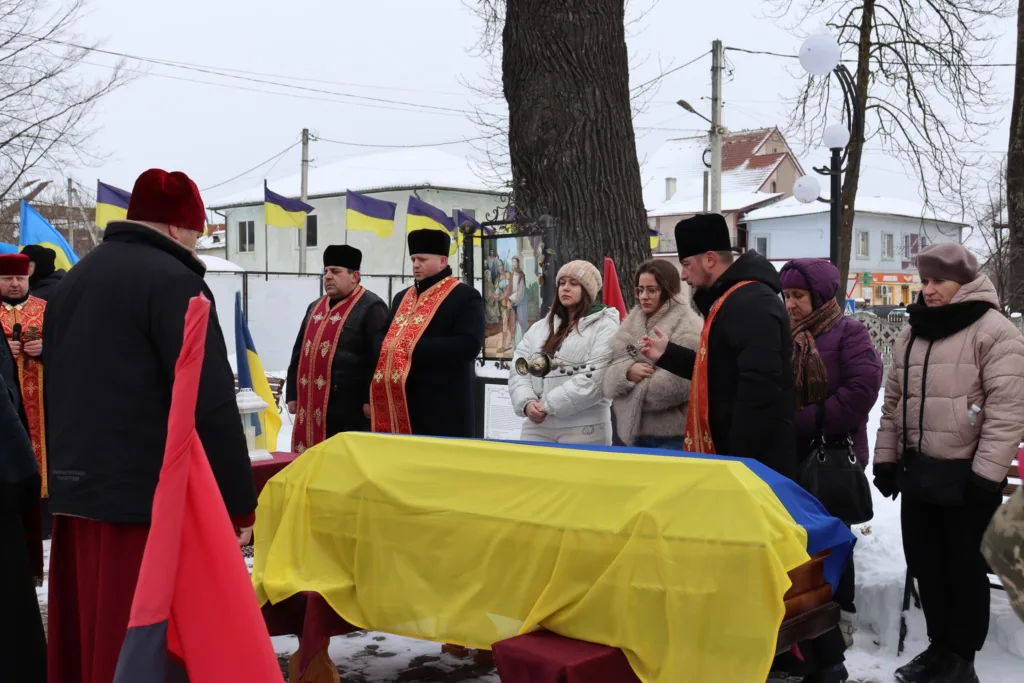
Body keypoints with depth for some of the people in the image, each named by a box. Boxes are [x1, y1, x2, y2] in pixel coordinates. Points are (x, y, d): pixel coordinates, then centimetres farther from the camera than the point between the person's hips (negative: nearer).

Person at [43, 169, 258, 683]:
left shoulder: (74, 280, 16)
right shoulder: (172, 280, -11)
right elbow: (210, 405, -17)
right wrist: (238, 501, -13)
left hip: (76, 493, 9)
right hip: (148, 498, -8)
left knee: (85, 639, 15)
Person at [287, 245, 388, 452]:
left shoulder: (371, 307, -8)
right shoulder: (315, 307, 18)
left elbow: (379, 357, -15)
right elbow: (299, 353, 21)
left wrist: (371, 398, -18)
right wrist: (292, 394, 17)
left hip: (351, 406, -8)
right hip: (312, 405, 8)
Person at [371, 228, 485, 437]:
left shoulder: (466, 296, -4)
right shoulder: (402, 298, 18)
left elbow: (469, 345, -17)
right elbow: (387, 339, 22)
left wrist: (415, 349, -18)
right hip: (401, 404, 7)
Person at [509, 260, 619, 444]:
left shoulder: (604, 327, -1)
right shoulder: (539, 328, 17)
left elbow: (594, 378, -13)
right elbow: (518, 370, 10)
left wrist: (549, 405, -15)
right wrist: (527, 403, -9)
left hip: (583, 429, -5)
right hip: (536, 426, 5)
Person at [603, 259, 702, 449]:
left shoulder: (688, 325, -9)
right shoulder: (632, 322, 14)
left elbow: (681, 381, -21)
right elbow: (610, 374, 7)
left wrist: (635, 392, -11)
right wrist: (627, 372, -17)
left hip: (671, 433, -7)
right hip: (634, 428, 7)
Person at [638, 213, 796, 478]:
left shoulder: (752, 303, -18)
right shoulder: (728, 300, 16)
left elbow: (759, 390, -26)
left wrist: (740, 459, -25)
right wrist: (667, 354, 18)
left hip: (755, 459, -11)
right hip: (736, 452, 11)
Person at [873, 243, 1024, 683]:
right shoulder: (912, 334, 12)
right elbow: (894, 401, 16)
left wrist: (986, 474, -18)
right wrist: (886, 459, 12)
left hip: (966, 476, -6)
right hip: (918, 471, 6)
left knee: (965, 568, 6)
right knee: (925, 565, 14)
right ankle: (939, 646, 30)